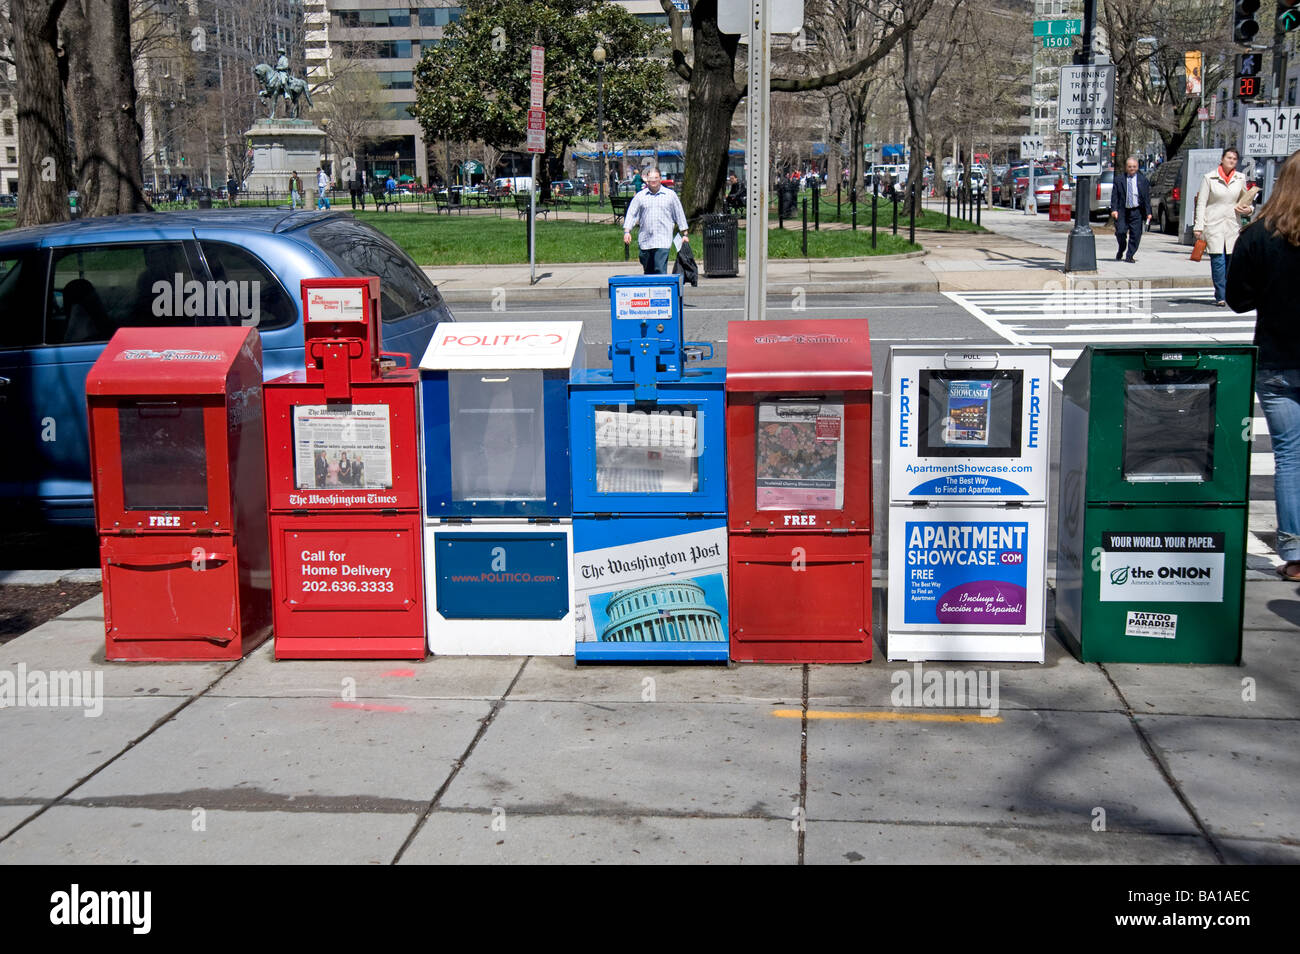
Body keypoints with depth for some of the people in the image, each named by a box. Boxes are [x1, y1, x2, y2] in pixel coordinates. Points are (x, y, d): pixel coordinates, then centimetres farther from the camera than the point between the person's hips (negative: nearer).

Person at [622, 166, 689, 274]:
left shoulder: (670, 195, 7)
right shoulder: (640, 196, 10)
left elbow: (679, 214, 12)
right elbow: (631, 214, 7)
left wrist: (684, 234, 12)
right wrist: (627, 231, -6)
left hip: (662, 241, -3)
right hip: (645, 240, 3)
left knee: (661, 271, -14)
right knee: (648, 272, 10)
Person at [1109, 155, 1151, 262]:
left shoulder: (1143, 180, 8)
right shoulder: (1119, 180, 7)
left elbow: (1147, 197, 8)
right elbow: (1114, 196, 4)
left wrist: (1148, 212, 1)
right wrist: (1114, 209, -10)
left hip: (1137, 211, 1)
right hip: (1122, 211, -1)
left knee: (1135, 235, -2)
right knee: (1120, 232, -9)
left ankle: (1129, 256, 9)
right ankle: (1121, 250, 19)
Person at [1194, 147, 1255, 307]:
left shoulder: (1241, 179, 11)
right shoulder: (1209, 178, 2)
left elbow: (1247, 201, 21)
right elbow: (1201, 203, 1)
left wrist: (1249, 209, -2)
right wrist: (1198, 226, -5)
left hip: (1233, 225, 3)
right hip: (1214, 224, -3)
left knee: (1233, 260, 0)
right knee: (1218, 260, -9)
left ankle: (1230, 295, 11)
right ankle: (1220, 296, -5)